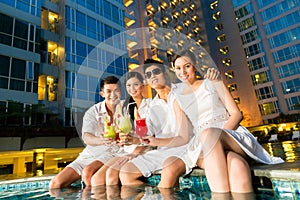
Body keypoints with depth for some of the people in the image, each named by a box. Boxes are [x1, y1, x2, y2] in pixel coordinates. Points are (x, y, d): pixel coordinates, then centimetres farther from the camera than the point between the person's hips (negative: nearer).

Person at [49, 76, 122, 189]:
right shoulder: (93, 111, 0)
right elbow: (86, 138, -17)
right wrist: (101, 140, -39)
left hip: (113, 153, -3)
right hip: (90, 153, 3)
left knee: (87, 171, -30)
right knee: (55, 183, -5)